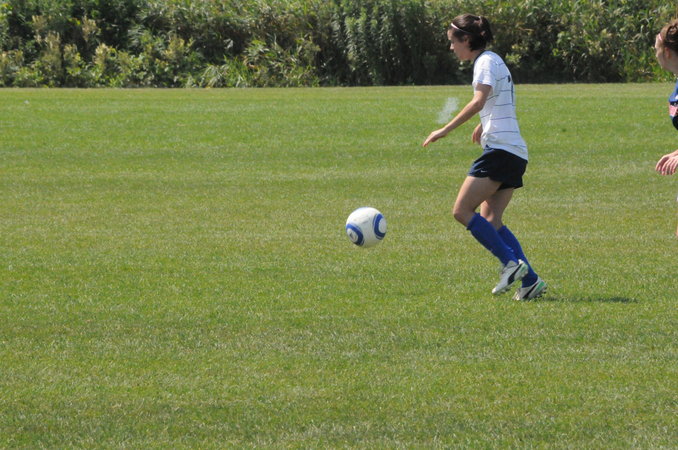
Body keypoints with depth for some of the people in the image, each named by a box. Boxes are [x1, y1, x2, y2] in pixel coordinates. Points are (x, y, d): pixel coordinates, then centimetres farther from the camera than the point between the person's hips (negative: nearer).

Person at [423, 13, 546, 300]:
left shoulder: (487, 61, -6)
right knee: (490, 221, 6)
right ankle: (530, 280, -2)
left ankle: (511, 263, -17)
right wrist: (483, 126, 51)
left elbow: (479, 101, -22)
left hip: (500, 149, -10)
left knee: (462, 211, -11)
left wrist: (445, 130, -21)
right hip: (516, 154, 10)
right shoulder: (493, 61, 22)